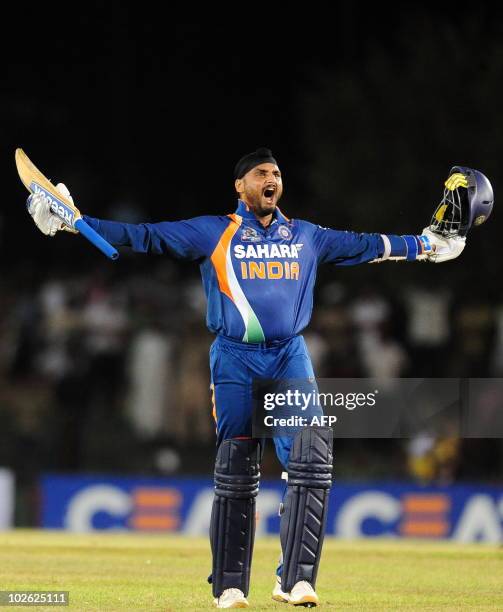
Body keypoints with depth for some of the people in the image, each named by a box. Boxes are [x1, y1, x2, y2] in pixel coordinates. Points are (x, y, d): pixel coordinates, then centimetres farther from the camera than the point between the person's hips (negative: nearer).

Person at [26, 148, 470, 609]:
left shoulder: (306, 237, 15)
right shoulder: (211, 233, 4)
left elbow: (363, 245, 26)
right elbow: (145, 237, -1)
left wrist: (425, 246, 28)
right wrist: (75, 223, -10)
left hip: (290, 358, 2)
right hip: (235, 359, -2)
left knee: (312, 457, -15)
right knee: (236, 474, -2)